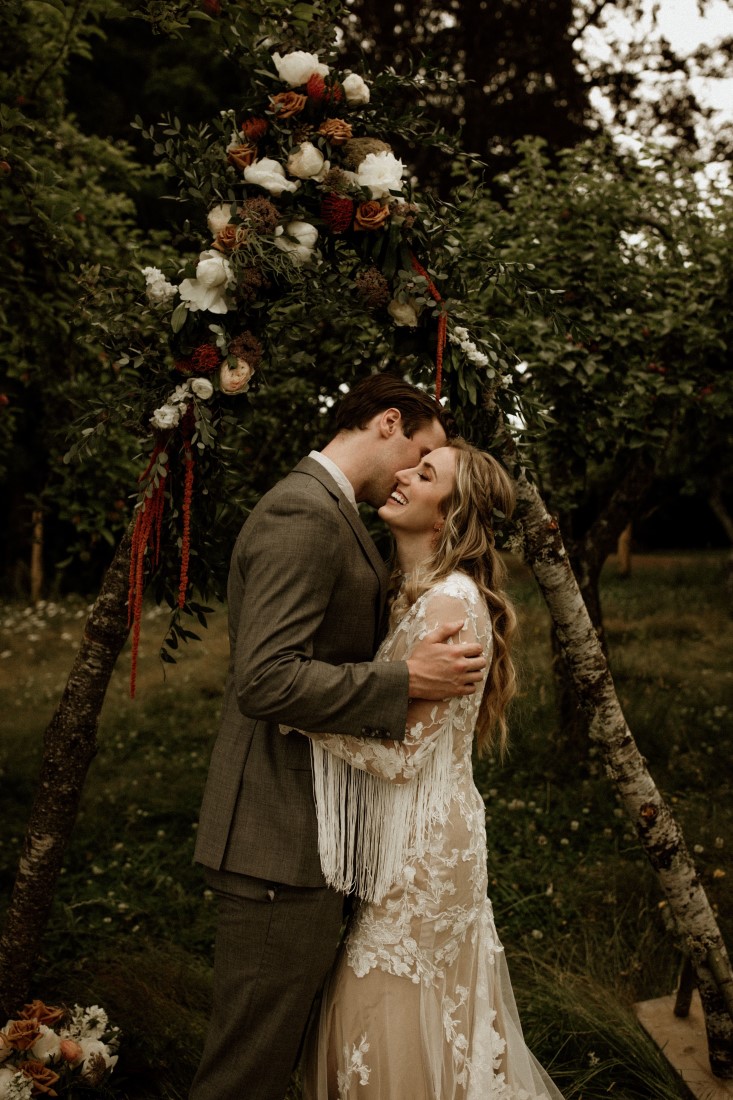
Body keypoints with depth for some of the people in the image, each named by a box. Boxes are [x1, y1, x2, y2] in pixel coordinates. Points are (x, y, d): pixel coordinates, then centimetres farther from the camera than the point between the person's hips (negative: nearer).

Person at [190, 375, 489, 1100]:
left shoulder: (326, 512, 17)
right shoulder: (303, 514, -18)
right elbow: (265, 680, -26)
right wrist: (406, 681, -22)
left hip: (303, 828, 11)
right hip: (281, 838, -11)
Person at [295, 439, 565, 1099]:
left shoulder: (450, 602, -22)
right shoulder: (415, 595, 7)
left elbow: (403, 752, -23)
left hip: (425, 840, -9)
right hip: (404, 831, 9)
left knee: (389, 1014, 6)